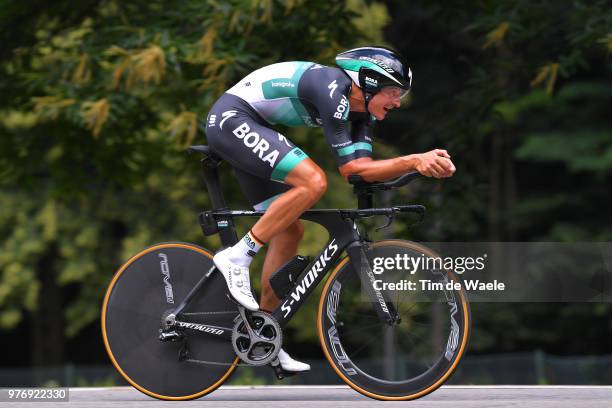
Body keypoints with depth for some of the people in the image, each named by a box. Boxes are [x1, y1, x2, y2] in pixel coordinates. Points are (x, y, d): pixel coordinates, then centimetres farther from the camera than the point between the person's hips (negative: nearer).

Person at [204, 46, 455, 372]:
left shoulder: (360, 106, 5)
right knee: (312, 182, -26)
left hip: (242, 130, 10)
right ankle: (237, 258, -18)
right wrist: (413, 161, -26)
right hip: (232, 119, -10)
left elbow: (363, 167, -3)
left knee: (290, 231, 7)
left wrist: (421, 164, -15)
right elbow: (349, 168, -23)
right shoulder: (333, 90, -23)